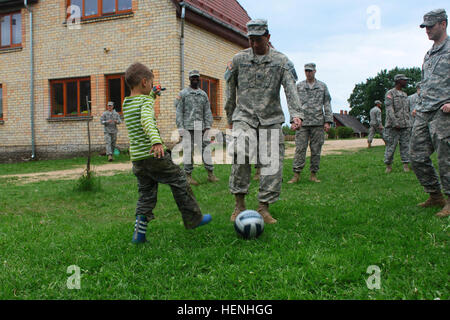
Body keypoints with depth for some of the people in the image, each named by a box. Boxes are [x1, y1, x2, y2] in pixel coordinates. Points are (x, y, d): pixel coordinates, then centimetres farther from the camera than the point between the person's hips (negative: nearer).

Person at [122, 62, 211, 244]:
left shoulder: (126, 104, 12)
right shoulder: (146, 101, -11)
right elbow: (147, 120, -32)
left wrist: (151, 95, 36)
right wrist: (157, 141, -46)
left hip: (137, 159, 8)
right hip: (154, 156, -8)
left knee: (146, 194, 13)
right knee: (179, 183, 8)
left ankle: (139, 233, 6)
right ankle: (193, 219, 17)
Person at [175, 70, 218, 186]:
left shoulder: (203, 94, 14)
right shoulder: (183, 93, 4)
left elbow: (207, 111, 10)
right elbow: (179, 111, -1)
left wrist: (208, 126, 0)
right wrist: (180, 127, -9)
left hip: (201, 127, 3)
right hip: (188, 127, -3)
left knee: (206, 149, 1)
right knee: (188, 151, -2)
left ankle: (210, 174, 5)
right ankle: (189, 176, 5)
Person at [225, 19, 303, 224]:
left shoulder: (281, 61, 4)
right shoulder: (239, 59, 9)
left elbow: (290, 88, -9)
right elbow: (230, 90, 16)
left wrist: (296, 114, -24)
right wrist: (230, 118, 16)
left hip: (271, 119, 1)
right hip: (244, 117, -1)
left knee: (272, 163, -6)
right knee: (241, 153, -25)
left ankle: (263, 208, 6)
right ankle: (239, 204, -13)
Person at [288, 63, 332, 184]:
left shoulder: (322, 86, 10)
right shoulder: (299, 86, 10)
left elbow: (327, 104, 7)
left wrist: (328, 121, -2)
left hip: (318, 123, 1)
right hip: (302, 122, 0)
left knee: (316, 150, 2)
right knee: (300, 149, -6)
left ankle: (313, 175, 9)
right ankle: (296, 175, -5)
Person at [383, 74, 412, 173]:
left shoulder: (405, 94, 20)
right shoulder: (390, 93, -1)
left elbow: (408, 110, 23)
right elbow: (389, 109, -12)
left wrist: (410, 124, 15)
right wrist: (395, 123, -21)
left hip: (405, 126, 6)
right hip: (394, 126, -6)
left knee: (405, 146, 2)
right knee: (391, 146, -4)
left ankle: (406, 165, 4)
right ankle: (388, 165, 4)